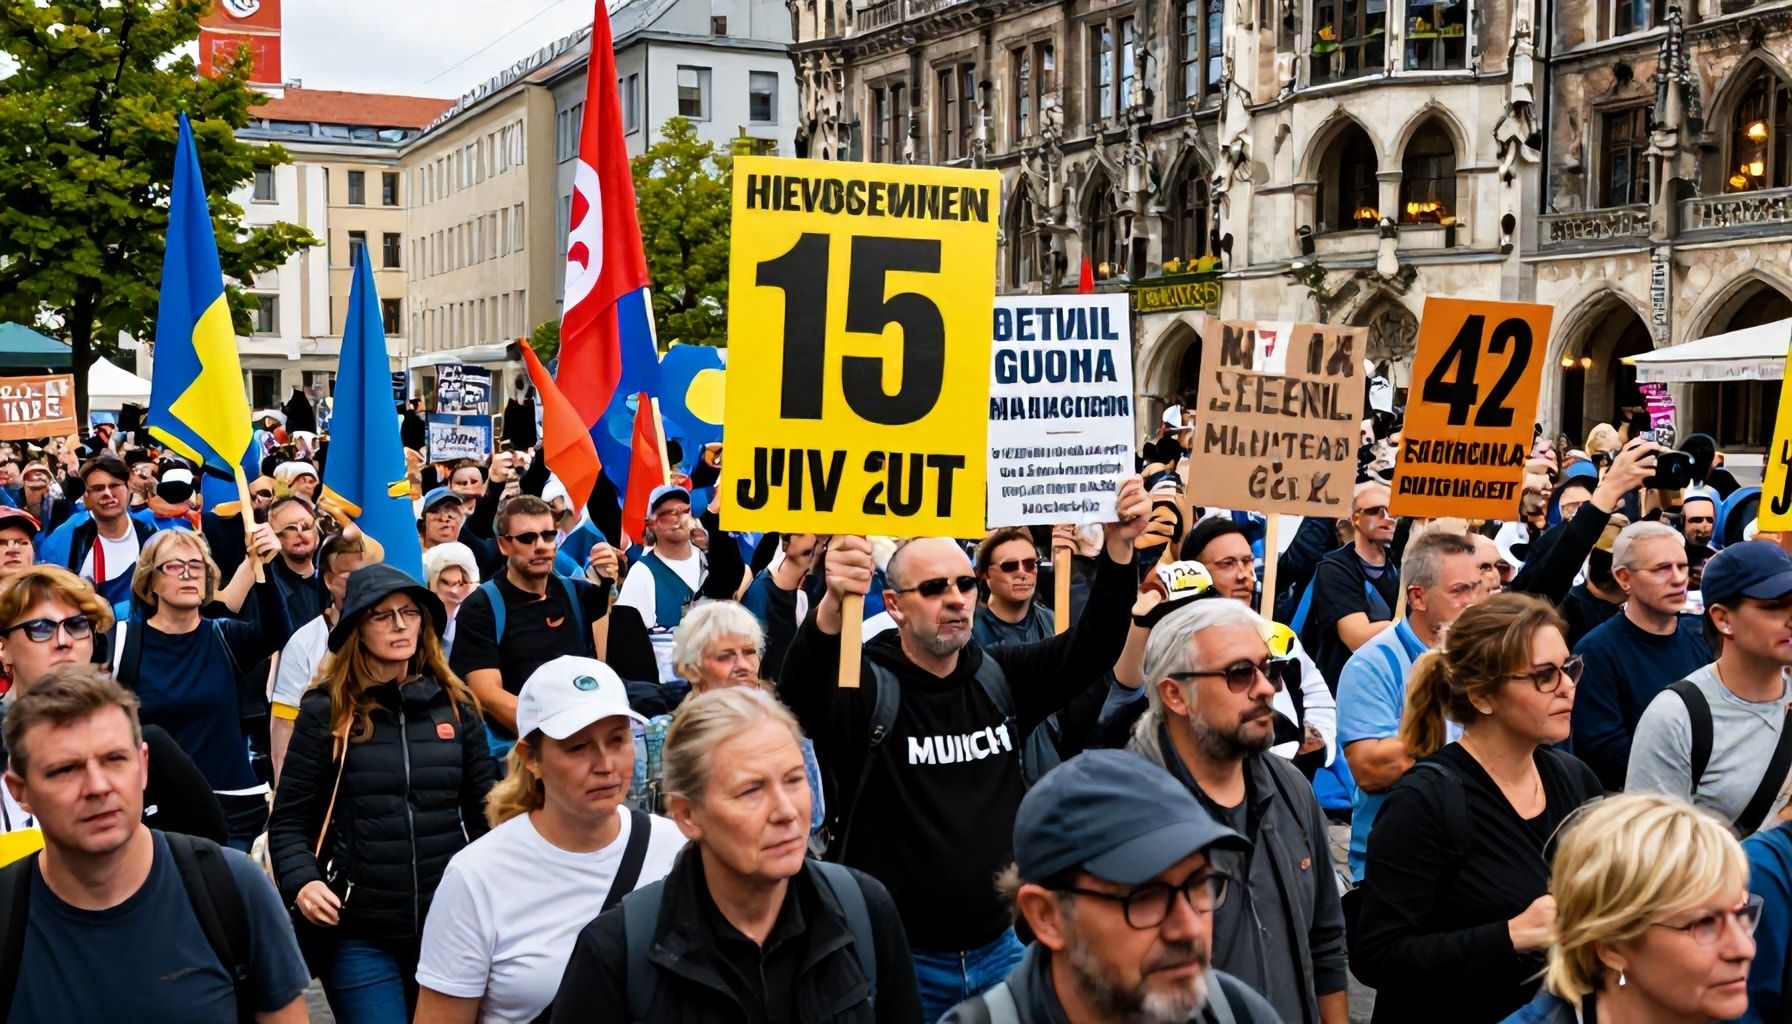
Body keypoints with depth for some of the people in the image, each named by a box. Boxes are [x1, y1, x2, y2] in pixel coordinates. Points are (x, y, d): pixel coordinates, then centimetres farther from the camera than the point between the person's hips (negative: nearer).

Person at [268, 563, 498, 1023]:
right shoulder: (326, 710, -2)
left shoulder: (455, 704, 6)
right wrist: (301, 881, -17)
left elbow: (485, 811, 11)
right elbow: (289, 820, 0)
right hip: (359, 933, -3)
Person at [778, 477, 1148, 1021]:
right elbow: (798, 695, -31)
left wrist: (1118, 548, -21)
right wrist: (833, 604, -52)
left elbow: (1093, 647, -4)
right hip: (895, 960, -4)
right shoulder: (865, 686, -11)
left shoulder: (1002, 678, 5)